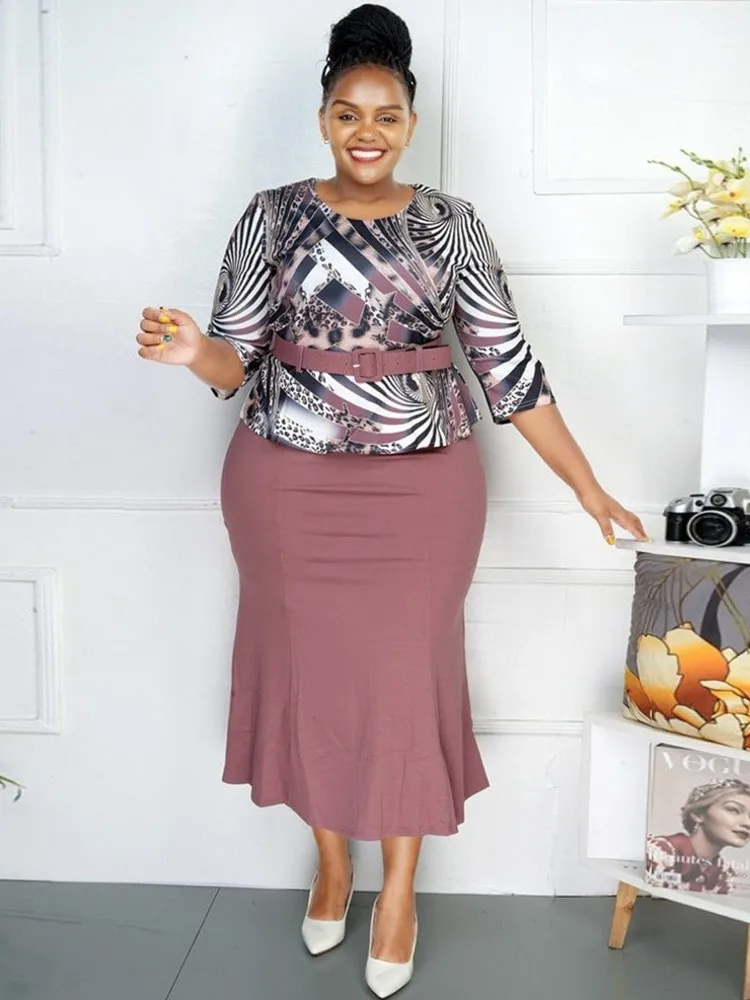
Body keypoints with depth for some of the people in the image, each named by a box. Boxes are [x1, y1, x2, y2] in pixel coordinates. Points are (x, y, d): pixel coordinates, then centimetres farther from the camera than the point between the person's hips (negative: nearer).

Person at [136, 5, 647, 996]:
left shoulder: (451, 224, 1)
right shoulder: (272, 216, 2)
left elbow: (509, 365, 1)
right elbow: (239, 359, 2)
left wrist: (587, 486, -1)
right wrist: (190, 352, -22)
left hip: (422, 485, 0)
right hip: (289, 484, 1)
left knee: (408, 672, 3)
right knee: (309, 664, 9)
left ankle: (400, 888, 25)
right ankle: (331, 862, 33)